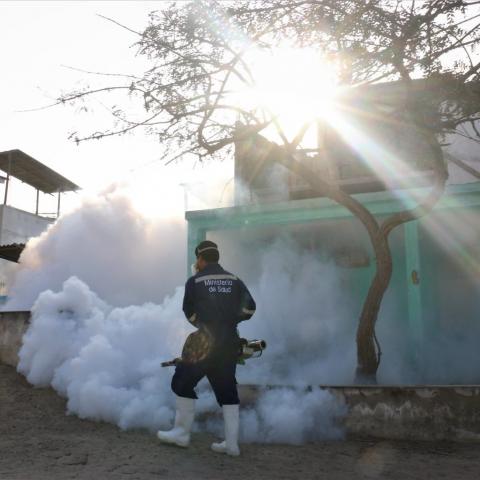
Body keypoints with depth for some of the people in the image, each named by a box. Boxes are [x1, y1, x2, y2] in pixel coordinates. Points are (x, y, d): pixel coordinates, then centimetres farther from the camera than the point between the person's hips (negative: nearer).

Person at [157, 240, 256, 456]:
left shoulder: (195, 281, -3)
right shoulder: (234, 280, 7)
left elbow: (189, 313, 4)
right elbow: (249, 308, 3)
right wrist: (228, 321, 13)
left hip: (205, 342, -5)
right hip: (230, 343, 5)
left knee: (183, 383, 12)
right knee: (227, 390, 11)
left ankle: (182, 433, 18)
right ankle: (232, 443, 12)